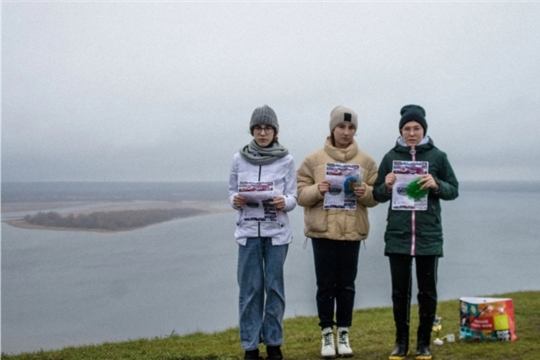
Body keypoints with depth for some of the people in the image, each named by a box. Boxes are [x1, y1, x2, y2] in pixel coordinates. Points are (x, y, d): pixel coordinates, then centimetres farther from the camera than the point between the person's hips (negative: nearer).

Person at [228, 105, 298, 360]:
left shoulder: (286, 160, 1)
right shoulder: (239, 159, 4)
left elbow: (293, 198, 1)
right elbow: (232, 192, 10)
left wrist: (283, 202, -21)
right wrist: (235, 201, -12)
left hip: (277, 232, -1)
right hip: (248, 232, 1)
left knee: (274, 287, 5)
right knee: (250, 289, 3)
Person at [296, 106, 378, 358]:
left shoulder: (366, 161, 6)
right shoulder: (314, 159, 3)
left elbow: (376, 196, 8)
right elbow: (300, 193, 2)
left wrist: (365, 192, -14)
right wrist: (317, 190, -17)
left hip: (352, 231, 1)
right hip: (322, 230, -1)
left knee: (347, 285, 8)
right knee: (325, 284, 5)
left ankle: (344, 333, 20)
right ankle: (327, 334, 16)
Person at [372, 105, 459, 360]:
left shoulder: (437, 156, 2)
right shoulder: (390, 157, 5)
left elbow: (453, 190, 4)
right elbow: (378, 195, 9)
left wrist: (436, 185, -15)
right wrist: (387, 186, -13)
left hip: (428, 235, -1)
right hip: (397, 235, 1)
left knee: (427, 291, 7)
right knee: (400, 291, 8)